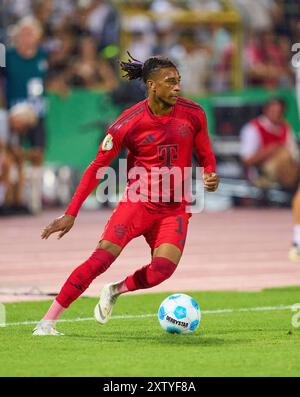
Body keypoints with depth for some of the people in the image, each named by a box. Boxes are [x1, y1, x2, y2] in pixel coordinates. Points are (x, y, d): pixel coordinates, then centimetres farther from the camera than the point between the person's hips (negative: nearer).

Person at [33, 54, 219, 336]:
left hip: (175, 209, 2)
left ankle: (115, 291, 11)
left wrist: (210, 175, -11)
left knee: (162, 270, -21)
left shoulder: (193, 114, -2)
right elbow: (97, 167, -4)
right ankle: (47, 321, -12)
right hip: (137, 203, -2)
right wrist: (71, 213, -8)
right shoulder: (129, 122, -11)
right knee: (102, 257, -20)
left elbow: (206, 156, 14)